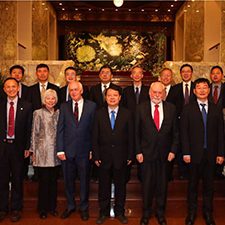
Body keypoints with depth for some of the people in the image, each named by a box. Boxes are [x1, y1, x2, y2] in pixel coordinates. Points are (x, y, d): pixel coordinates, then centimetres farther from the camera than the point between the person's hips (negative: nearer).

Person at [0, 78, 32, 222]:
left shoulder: (26, 106, 0)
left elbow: (29, 129, 0)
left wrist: (27, 148, -4)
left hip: (18, 147, -1)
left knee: (17, 180, 9)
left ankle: (16, 209, 23)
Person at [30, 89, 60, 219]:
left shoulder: (58, 113, 9)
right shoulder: (38, 113, 1)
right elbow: (34, 133, 0)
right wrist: (33, 151, -2)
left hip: (55, 153, 3)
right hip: (42, 152, -3)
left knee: (53, 181, 10)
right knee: (43, 181, 2)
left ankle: (52, 207, 23)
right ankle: (43, 209, 16)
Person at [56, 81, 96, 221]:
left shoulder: (91, 106, 0)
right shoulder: (64, 107, 5)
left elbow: (93, 129, -1)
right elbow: (60, 129, 2)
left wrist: (92, 149, -5)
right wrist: (60, 150, -4)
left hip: (84, 150, -1)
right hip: (67, 150, 2)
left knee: (84, 180, 9)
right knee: (68, 180, 12)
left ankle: (84, 207, 26)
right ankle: (70, 206, 31)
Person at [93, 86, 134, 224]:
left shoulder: (127, 114, 0)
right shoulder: (99, 114, 1)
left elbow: (131, 136, 0)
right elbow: (95, 136, 1)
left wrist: (130, 156, -3)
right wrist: (96, 156, -4)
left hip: (121, 157, 0)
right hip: (104, 157, 0)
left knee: (120, 186, 11)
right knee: (104, 186, 11)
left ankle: (120, 212, 27)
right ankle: (104, 213, 26)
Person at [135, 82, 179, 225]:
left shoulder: (171, 108, 1)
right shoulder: (141, 109, -3)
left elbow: (175, 132, 4)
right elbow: (137, 132, -1)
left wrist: (173, 150, -3)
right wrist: (138, 151, -6)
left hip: (165, 154, 1)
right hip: (147, 153, -1)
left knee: (163, 185, 13)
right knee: (147, 185, 10)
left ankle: (160, 213, 32)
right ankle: (146, 213, 29)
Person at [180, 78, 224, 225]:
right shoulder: (188, 109, 0)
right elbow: (184, 132, -3)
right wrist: (186, 153, -9)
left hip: (211, 154, 2)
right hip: (195, 153, -2)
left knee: (209, 184, 11)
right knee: (193, 184, 9)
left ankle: (208, 213, 26)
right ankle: (192, 213, 23)